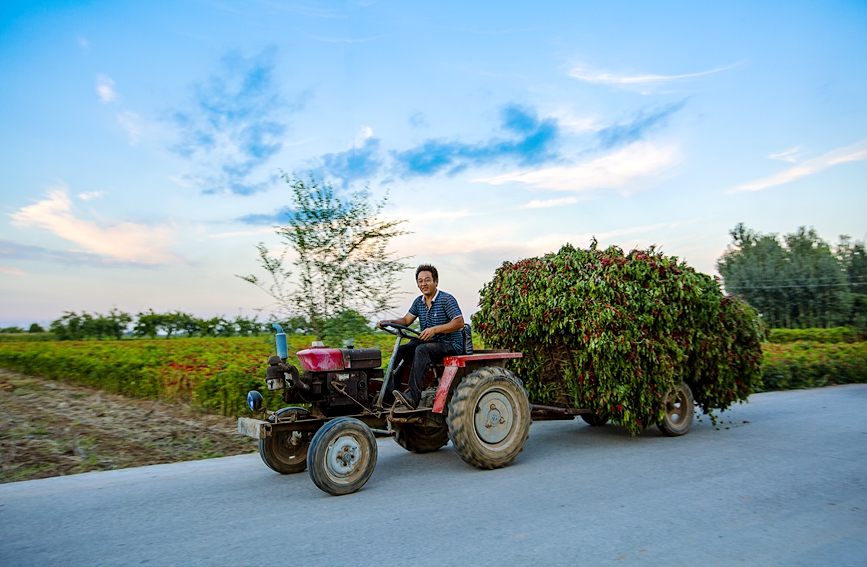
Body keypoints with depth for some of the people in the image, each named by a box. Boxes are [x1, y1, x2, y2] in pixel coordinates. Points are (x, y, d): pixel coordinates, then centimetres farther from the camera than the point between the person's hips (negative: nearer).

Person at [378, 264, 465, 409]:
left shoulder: (447, 299, -11)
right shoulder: (419, 301, 11)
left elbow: (459, 323, -20)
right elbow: (406, 320, 14)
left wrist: (435, 329, -29)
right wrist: (391, 321, -7)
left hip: (451, 345, -7)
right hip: (429, 342, 7)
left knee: (421, 350, -33)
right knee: (401, 350, -14)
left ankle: (413, 397, -41)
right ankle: (389, 392, -15)